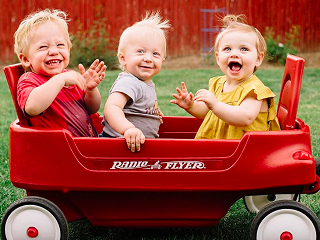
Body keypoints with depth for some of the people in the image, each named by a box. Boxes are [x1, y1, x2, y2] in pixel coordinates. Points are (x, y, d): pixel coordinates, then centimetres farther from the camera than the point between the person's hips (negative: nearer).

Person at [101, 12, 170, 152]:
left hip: (141, 143, 9)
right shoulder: (128, 83, -16)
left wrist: (155, 114, 34)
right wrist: (128, 129, -47)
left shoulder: (148, 83, 14)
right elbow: (111, 108, -33)